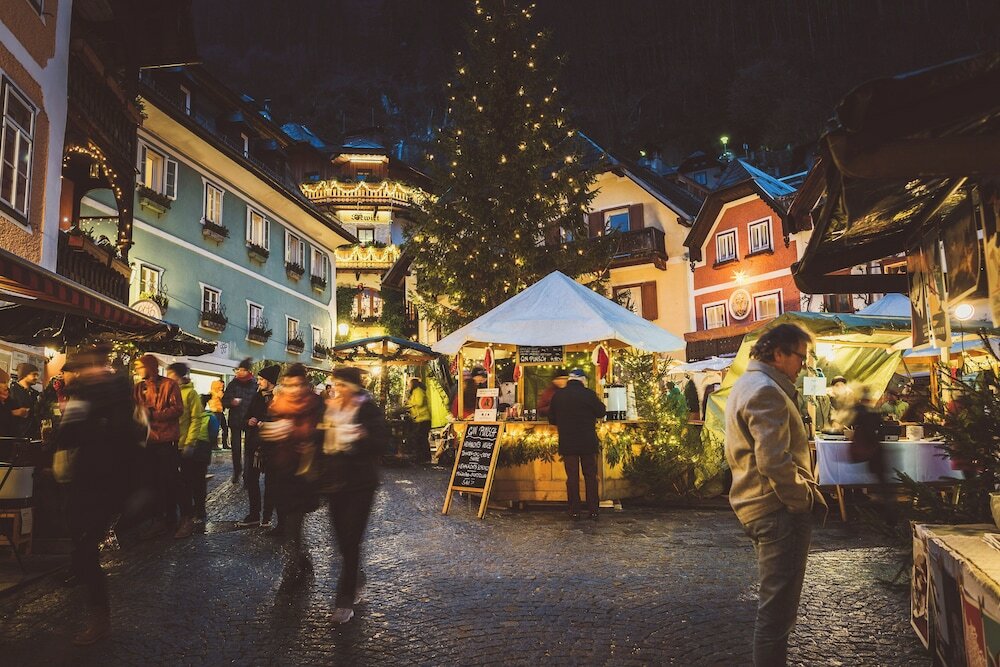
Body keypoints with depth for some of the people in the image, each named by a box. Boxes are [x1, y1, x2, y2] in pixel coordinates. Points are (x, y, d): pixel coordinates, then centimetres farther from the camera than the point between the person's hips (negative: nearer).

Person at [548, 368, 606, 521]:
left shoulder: (558, 395, -2)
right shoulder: (589, 394, -10)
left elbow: (552, 419, 5)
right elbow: (601, 412, 2)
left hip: (567, 443, 1)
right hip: (588, 443, -1)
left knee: (572, 476, 7)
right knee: (590, 476, 8)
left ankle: (574, 511, 7)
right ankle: (593, 511, 10)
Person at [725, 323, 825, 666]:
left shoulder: (747, 385, 17)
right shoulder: (766, 391, -18)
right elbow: (773, 460, -26)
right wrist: (806, 497, -13)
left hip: (760, 506, 11)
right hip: (779, 510, -11)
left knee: (776, 601, 23)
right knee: (778, 604, -3)